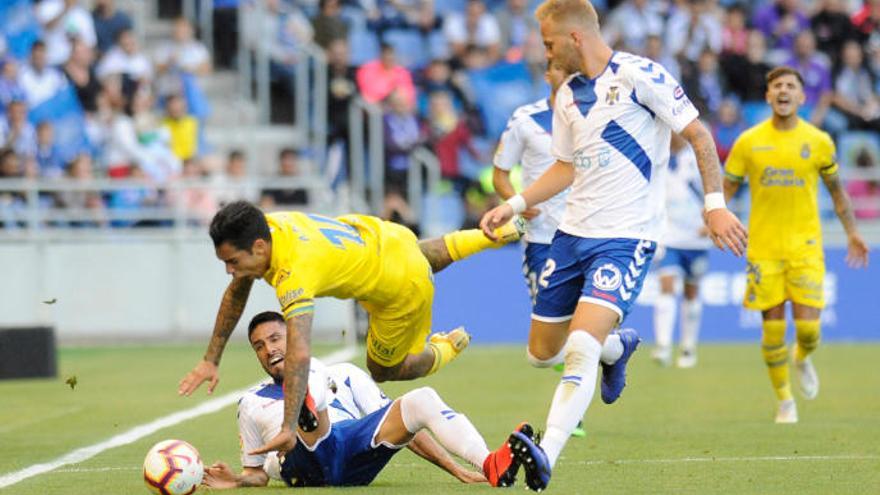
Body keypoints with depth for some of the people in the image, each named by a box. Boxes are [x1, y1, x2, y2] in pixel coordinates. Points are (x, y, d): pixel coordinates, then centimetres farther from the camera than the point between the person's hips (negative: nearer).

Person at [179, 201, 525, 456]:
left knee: (383, 370, 16)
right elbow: (237, 292, -2)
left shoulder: (294, 272, -44)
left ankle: (448, 348, 36)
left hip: (403, 288, -8)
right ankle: (495, 234, 58)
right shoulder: (262, 228, -20)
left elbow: (299, 355, -52)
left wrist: (288, 428, -58)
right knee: (428, 257, 41)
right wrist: (211, 361, -5)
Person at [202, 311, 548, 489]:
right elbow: (258, 473, 26)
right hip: (306, 463, -2)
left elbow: (398, 423, 22)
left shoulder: (344, 375, 29)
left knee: (422, 401, -22)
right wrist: (237, 480, 0)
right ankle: (307, 410, -67)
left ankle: (492, 467, -46)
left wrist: (456, 470, 11)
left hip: (356, 447, 2)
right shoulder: (253, 403, 28)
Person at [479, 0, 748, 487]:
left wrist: (715, 204, -15)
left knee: (581, 347, -23)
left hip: (625, 237, -8)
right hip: (573, 233, 8)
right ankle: (614, 347, 42)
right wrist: (514, 205, 10)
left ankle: (543, 458, -27)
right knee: (542, 351, 11)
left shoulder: (639, 76, -10)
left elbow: (698, 134, -8)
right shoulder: (567, 96, 11)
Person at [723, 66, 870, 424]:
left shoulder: (818, 142, 3)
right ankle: (784, 400, 17)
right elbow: (727, 186, 6)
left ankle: (802, 359, 29)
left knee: (808, 328, -8)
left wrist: (852, 232, 16)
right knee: (773, 329, -2)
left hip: (805, 246, 0)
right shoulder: (749, 142, 1)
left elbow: (835, 189, 15)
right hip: (763, 246, 0)